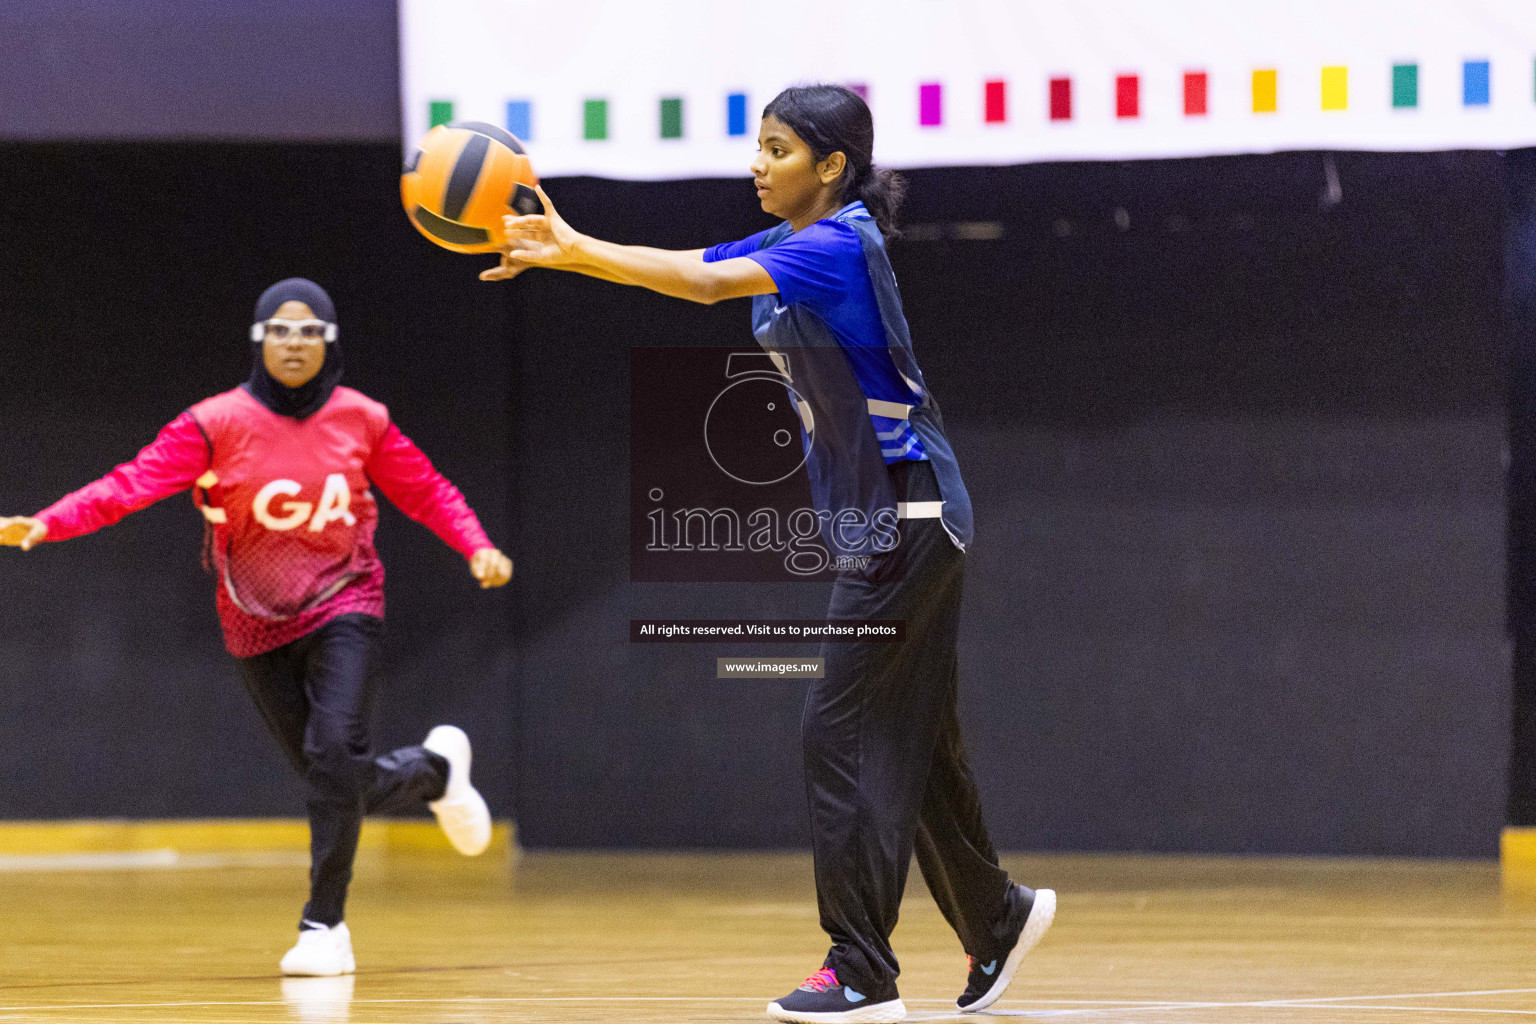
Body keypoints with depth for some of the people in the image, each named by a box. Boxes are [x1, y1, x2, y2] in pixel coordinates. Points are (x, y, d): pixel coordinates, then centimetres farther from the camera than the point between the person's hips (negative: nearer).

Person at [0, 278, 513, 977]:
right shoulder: (216, 424, -11)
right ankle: (433, 771, 38)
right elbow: (133, 484, -19)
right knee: (334, 780, 3)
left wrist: (478, 548, -5)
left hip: (343, 608, -1)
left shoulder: (361, 421, -5)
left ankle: (324, 924, -11)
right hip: (258, 625, 1)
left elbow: (425, 491, 8)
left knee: (334, 750, -22)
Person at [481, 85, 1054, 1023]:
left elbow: (706, 283, -30)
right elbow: (676, 271, 2)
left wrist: (577, 250, -34)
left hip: (909, 517, -10)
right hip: (883, 524, 10)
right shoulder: (785, 247, 11)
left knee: (843, 733, -10)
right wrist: (557, 251, -12)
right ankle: (996, 919, 31)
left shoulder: (841, 244, -18)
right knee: (906, 738, 16)